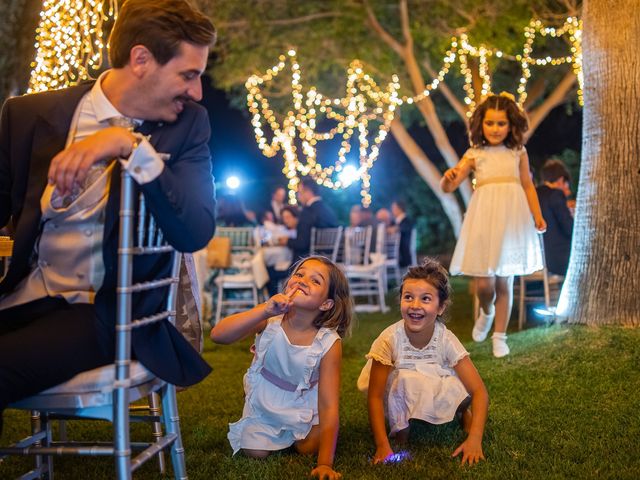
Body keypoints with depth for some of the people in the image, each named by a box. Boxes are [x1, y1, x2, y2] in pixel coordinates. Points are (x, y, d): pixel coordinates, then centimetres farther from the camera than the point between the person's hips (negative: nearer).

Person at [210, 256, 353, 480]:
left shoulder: (329, 343, -30)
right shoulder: (270, 319, -28)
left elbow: (329, 405, -28)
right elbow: (217, 335, -42)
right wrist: (265, 310, -54)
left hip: (304, 404, -1)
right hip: (264, 399, 1)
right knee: (255, 452, -6)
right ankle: (279, 433, 28)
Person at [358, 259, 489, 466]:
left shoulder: (445, 340, -22)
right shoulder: (391, 339, -26)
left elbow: (479, 390, -23)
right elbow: (375, 396, -23)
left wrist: (474, 440, -35)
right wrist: (382, 445, -32)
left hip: (436, 399, 2)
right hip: (399, 399, -2)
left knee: (461, 391, -28)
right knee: (404, 380, -33)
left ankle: (462, 413, 5)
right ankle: (401, 426, -7)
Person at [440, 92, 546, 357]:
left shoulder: (518, 153, 8)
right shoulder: (474, 154, 5)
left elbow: (528, 186, 15)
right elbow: (448, 187, 1)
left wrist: (537, 215, 4)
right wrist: (448, 178, -23)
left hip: (512, 219, 1)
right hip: (484, 219, -1)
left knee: (504, 282, 5)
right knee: (484, 283, -5)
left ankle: (499, 336, 19)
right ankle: (486, 312, 30)